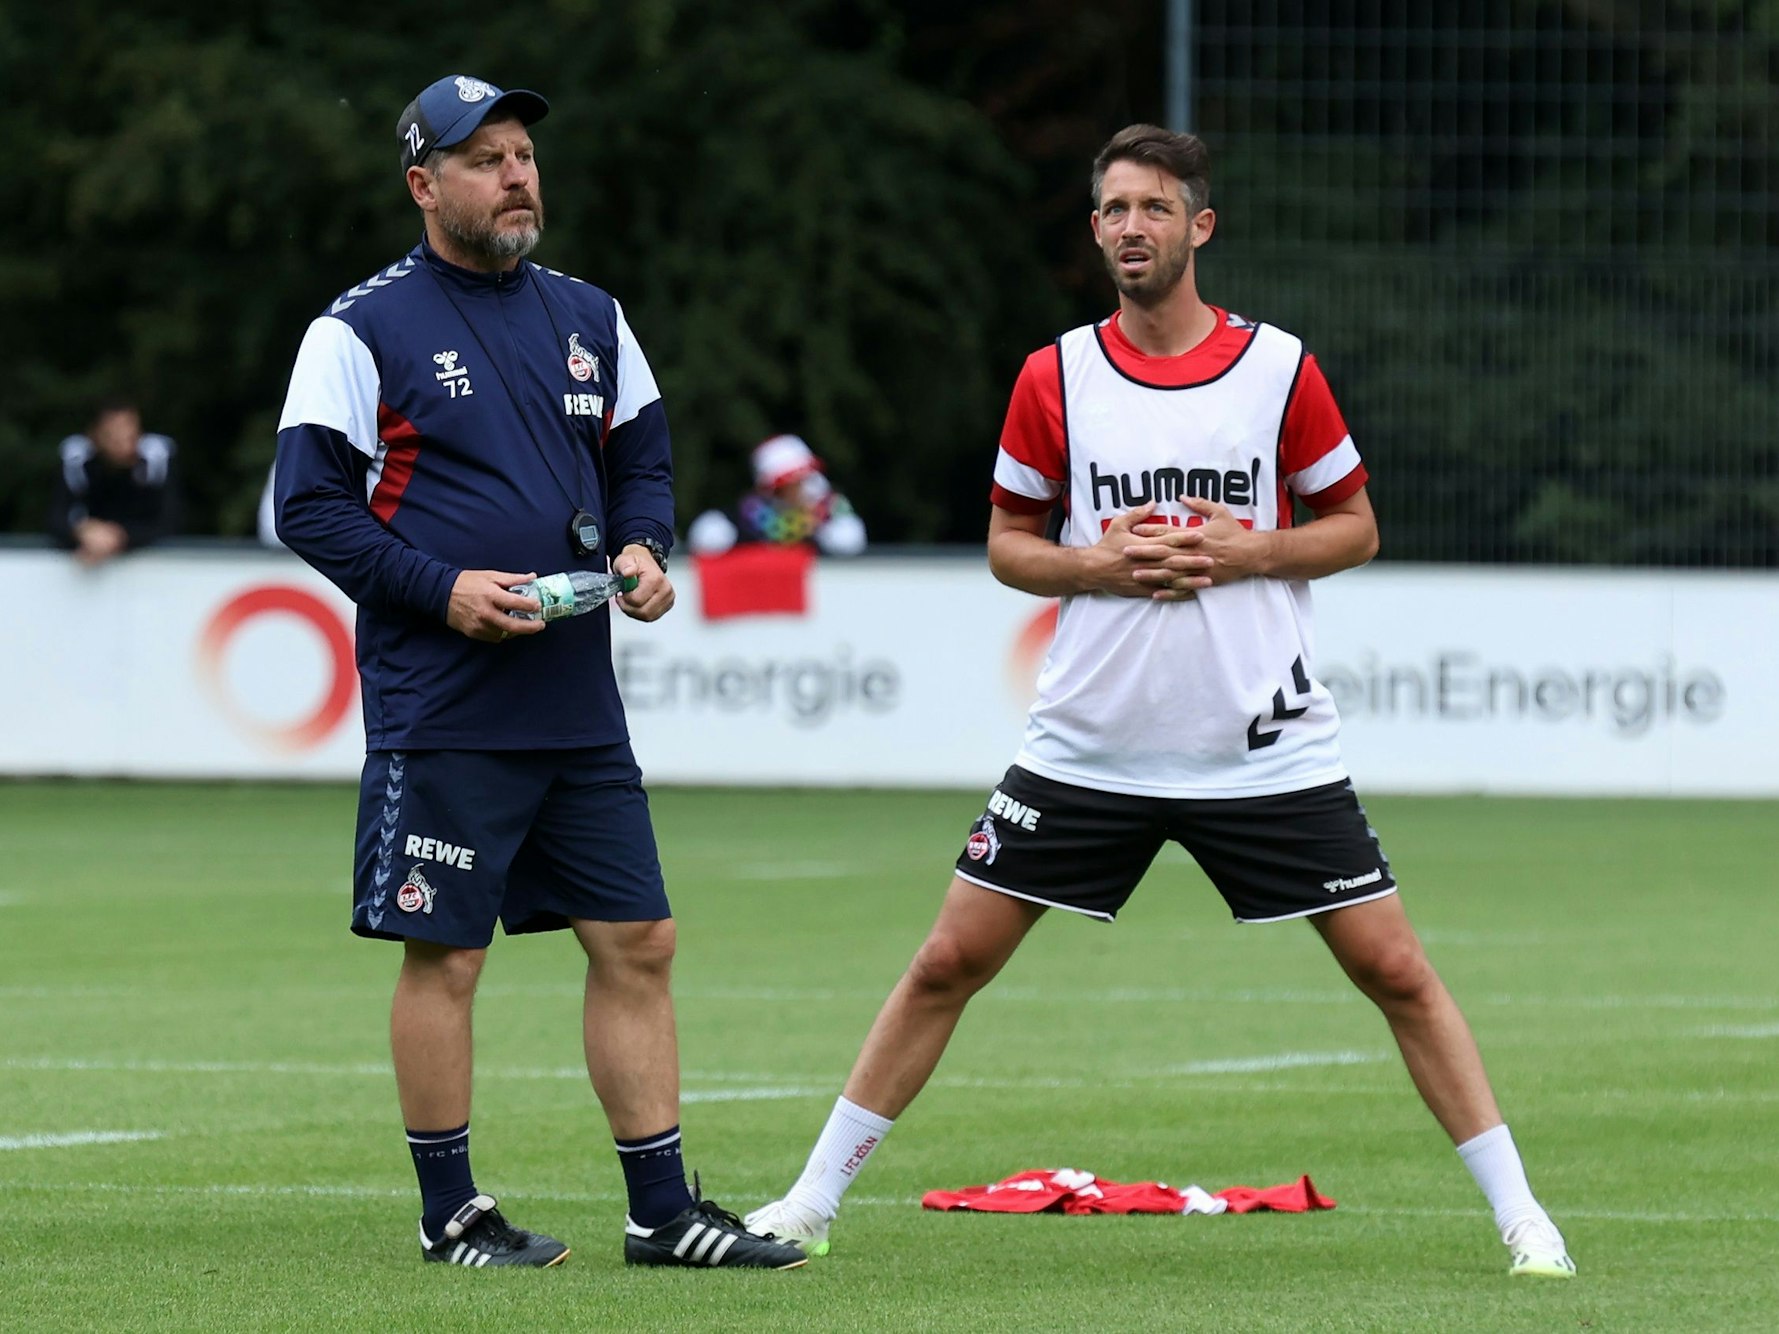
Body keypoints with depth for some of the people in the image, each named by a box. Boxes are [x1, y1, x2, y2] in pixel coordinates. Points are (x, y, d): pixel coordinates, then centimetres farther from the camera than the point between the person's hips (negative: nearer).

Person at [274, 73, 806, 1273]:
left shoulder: (587, 318, 13)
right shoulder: (364, 330, -4)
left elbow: (643, 457, 22)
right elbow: (310, 506, -7)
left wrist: (643, 547, 0)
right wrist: (443, 589, -16)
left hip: (580, 708, 6)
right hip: (440, 711, -6)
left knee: (637, 942, 4)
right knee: (445, 955, -2)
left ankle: (664, 1211, 10)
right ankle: (451, 1212, 10)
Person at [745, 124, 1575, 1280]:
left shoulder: (1280, 367, -2)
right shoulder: (1056, 377, 2)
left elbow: (1355, 527, 5)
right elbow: (1008, 540, 10)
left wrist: (1243, 552, -12)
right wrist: (1096, 565, -10)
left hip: (1266, 743, -1)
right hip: (1089, 743, 1)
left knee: (1395, 968, -4)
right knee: (949, 962, 0)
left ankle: (1518, 1211, 5)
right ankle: (815, 1199, 11)